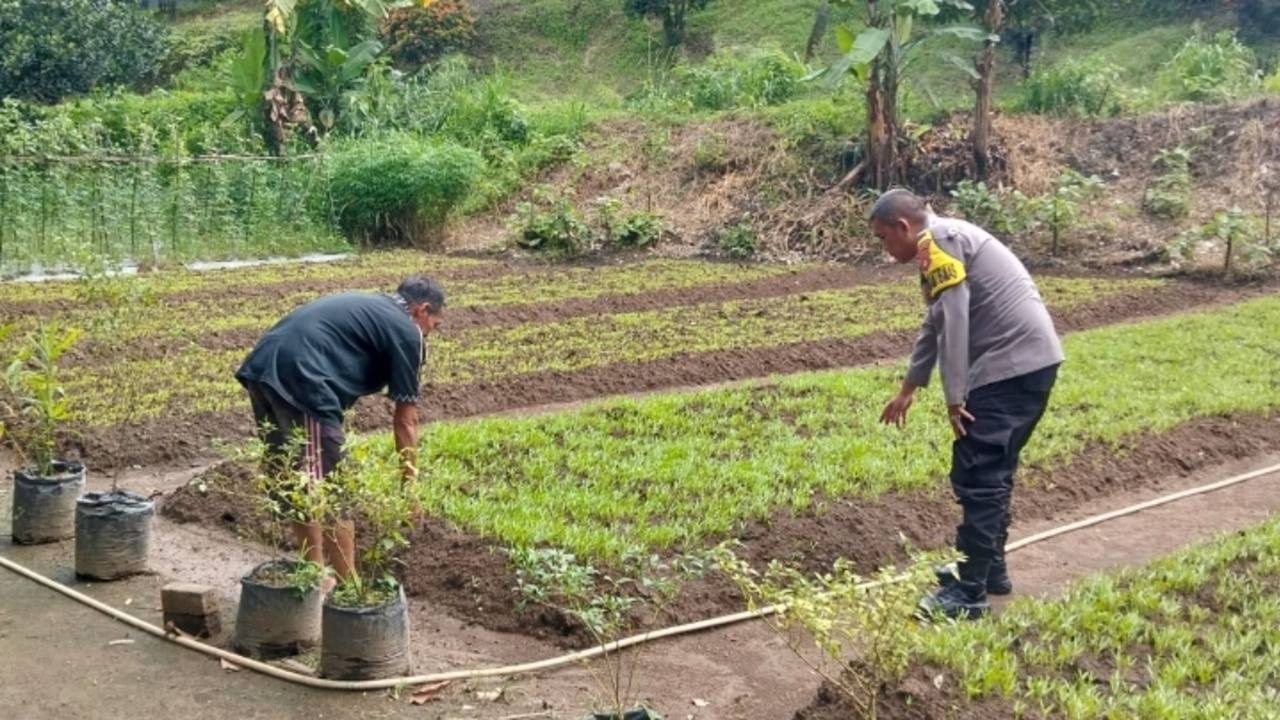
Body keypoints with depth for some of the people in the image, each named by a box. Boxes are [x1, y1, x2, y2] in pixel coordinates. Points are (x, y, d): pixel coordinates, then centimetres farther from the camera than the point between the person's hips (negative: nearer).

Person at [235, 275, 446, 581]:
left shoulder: (366, 306, 29)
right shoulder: (406, 331, 6)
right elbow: (405, 419, 8)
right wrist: (409, 482, 17)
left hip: (261, 367, 9)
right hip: (300, 377, -9)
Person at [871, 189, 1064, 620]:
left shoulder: (939, 241, -9)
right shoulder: (943, 244, 22)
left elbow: (954, 324, -17)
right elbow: (936, 326, 32)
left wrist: (954, 399, -14)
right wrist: (907, 390, 39)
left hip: (1011, 365, -10)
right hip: (1031, 361, 10)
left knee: (976, 477, -8)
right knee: (994, 471, 19)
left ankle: (969, 593, -3)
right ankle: (990, 569, 29)